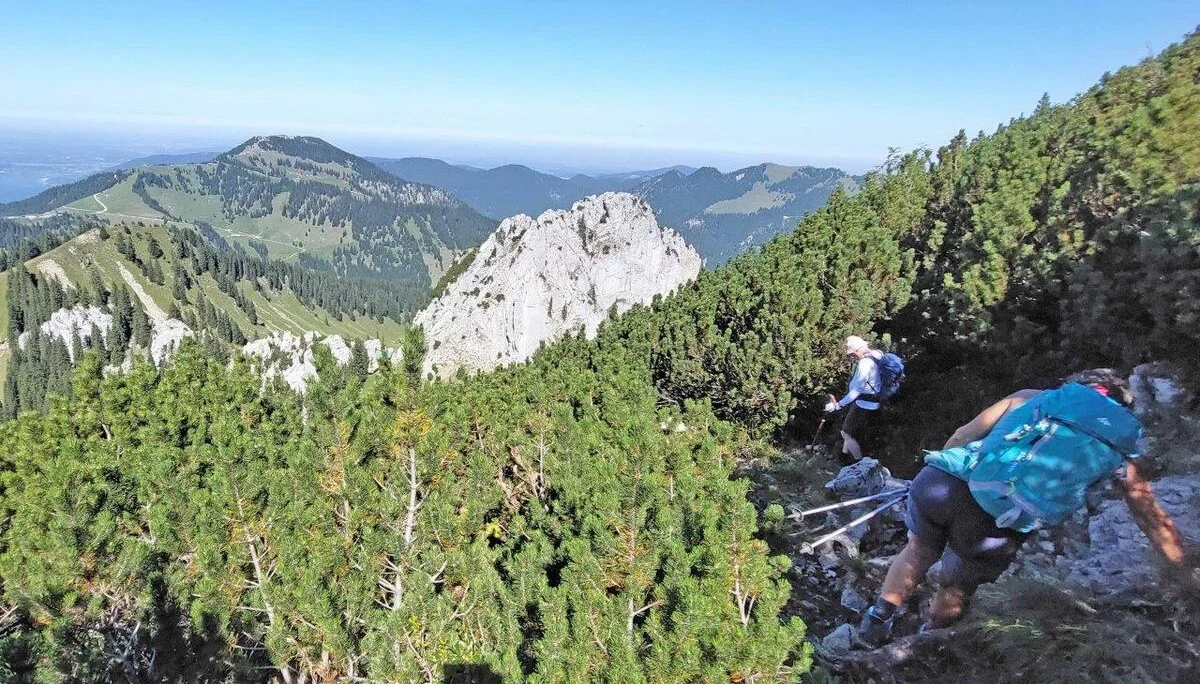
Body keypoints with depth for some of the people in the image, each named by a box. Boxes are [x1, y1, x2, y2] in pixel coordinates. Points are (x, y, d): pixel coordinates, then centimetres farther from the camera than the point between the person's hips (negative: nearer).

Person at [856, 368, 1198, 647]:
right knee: (956, 585, 30)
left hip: (941, 482, 1)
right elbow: (1153, 519, 36)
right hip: (997, 525, -1)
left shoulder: (1030, 397, 26)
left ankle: (879, 615, 26)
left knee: (921, 549, 32)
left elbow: (963, 435, 25)